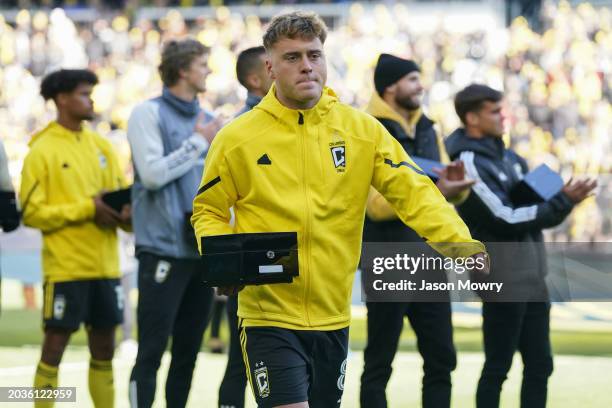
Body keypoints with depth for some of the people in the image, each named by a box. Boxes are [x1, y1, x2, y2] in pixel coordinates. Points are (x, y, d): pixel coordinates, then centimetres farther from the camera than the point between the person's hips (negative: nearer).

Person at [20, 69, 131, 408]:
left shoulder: (102, 147, 12)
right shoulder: (42, 150, -5)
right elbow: (32, 213, -10)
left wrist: (125, 214, -8)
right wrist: (86, 208, -17)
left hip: (105, 264, 6)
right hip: (65, 266, -6)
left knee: (103, 347, 9)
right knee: (55, 345, -3)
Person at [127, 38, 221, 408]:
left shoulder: (207, 120, 14)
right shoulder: (149, 114, -4)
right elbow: (153, 173, -15)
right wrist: (198, 143, -10)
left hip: (203, 249, 6)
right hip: (164, 249, -6)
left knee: (188, 348, 10)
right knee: (152, 349, -8)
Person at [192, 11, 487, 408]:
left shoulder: (362, 129, 2)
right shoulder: (237, 138, -2)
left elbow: (413, 192, -4)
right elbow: (208, 210, 8)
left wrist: (461, 243, -20)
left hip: (333, 316, 3)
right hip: (268, 317, -3)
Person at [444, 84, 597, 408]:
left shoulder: (506, 156, 13)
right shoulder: (469, 163, -14)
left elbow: (535, 204, 16)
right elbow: (507, 219, -18)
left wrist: (564, 198, -6)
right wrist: (563, 202, -17)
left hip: (532, 277, 8)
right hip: (503, 279, -8)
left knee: (540, 366, 10)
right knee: (498, 368, -2)